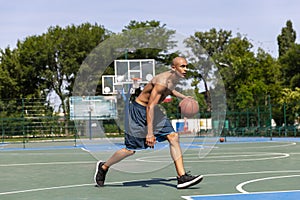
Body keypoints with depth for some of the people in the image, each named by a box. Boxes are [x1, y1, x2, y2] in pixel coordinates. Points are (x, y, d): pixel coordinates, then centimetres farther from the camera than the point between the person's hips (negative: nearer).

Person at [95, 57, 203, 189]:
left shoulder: (174, 79, -1)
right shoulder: (162, 81, -29)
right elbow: (150, 107, -32)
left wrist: (183, 97, 18)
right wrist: (150, 133, -34)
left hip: (153, 110, 9)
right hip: (139, 110, -9)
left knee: (173, 137, -7)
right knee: (131, 149, -2)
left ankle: (182, 177, -9)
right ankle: (103, 167, 23)